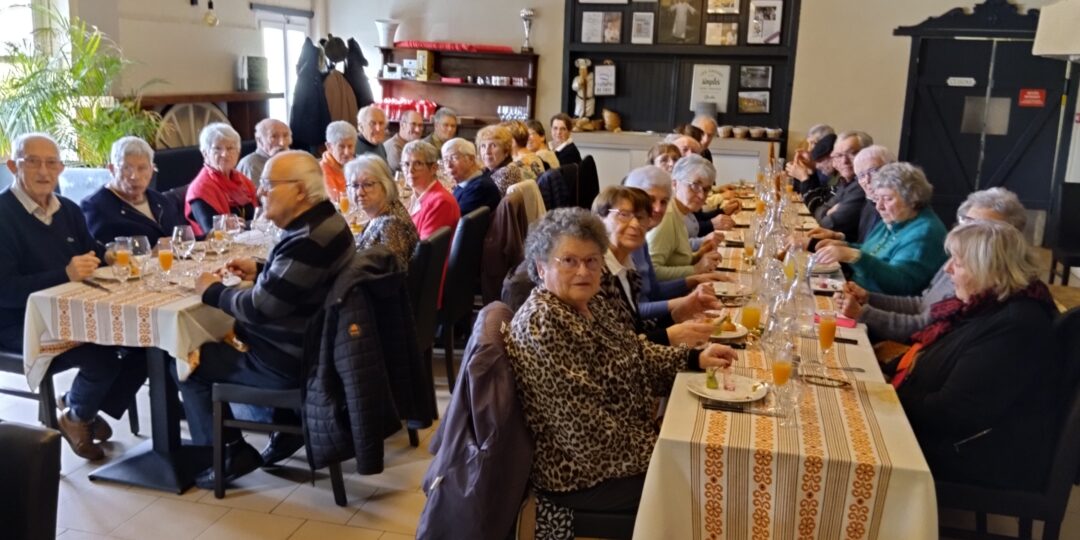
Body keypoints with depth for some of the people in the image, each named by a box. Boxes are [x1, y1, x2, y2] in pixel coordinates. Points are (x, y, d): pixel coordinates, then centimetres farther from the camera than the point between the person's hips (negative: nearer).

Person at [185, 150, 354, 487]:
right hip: (313, 345, 10)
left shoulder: (308, 241, -29)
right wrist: (260, 271, 6)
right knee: (228, 335, 30)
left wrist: (212, 291, -9)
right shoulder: (324, 221, 3)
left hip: (293, 361, -10)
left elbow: (258, 307, -26)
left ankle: (231, 453, 11)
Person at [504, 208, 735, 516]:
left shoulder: (592, 303, 2)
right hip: (580, 475, -9)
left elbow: (634, 353, 15)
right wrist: (657, 452, -19)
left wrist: (695, 359, 2)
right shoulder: (540, 324, -27)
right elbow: (584, 427, -28)